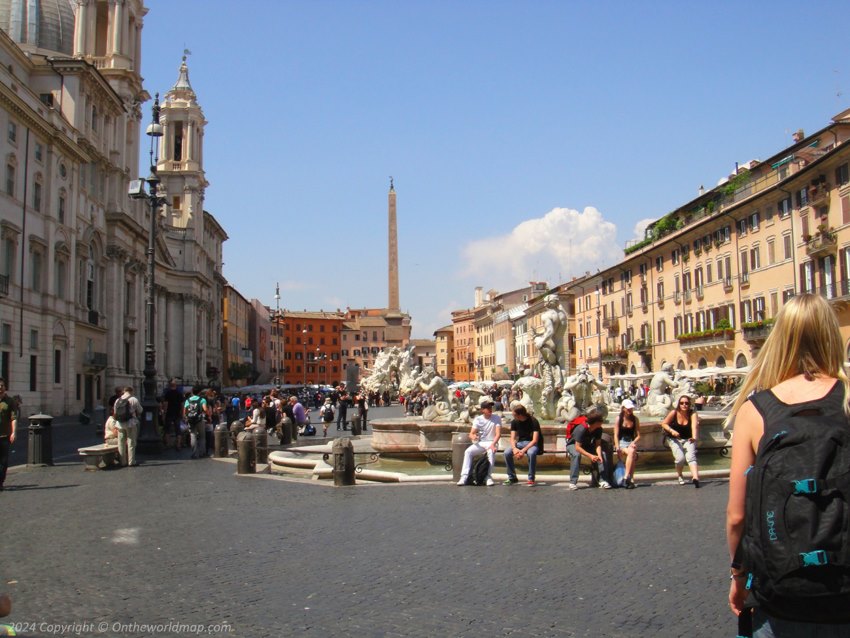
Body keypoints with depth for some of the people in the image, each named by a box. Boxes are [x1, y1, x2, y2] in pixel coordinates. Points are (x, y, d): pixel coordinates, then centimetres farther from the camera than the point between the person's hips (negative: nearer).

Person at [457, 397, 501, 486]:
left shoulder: (497, 418, -4)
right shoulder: (478, 419, 2)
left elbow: (498, 433, -13)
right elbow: (471, 434, -4)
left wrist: (493, 444, -30)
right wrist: (473, 437, -30)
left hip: (492, 442, -3)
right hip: (480, 443, 3)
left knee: (491, 451, -36)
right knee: (468, 451, -22)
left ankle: (489, 477, -27)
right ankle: (464, 477, -26)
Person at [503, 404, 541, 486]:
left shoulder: (533, 421, -16)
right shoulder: (514, 422, -2)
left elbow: (535, 440, -20)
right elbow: (512, 438, -2)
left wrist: (523, 450, -30)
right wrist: (514, 448, -24)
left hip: (531, 443, -4)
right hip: (520, 442, 4)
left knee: (531, 453, -39)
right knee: (507, 453, -23)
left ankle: (531, 479, -23)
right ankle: (512, 478, -5)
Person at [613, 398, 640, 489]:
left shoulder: (635, 419, 6)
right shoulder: (619, 418, 0)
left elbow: (638, 435, 7)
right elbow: (616, 435, -3)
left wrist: (633, 442, -12)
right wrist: (617, 448, -14)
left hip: (631, 443, 2)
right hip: (621, 442, -2)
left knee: (632, 452, -34)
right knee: (631, 452, -33)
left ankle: (627, 477, -37)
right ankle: (631, 479, -36)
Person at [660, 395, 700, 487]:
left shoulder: (692, 413, -16)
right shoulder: (674, 413, -14)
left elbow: (694, 426, -33)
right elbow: (664, 424, -5)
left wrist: (694, 437, -51)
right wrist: (671, 431, -23)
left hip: (688, 439, 0)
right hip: (674, 439, 0)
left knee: (691, 456, -24)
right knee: (680, 458, -17)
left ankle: (695, 478, -40)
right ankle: (680, 476, 12)